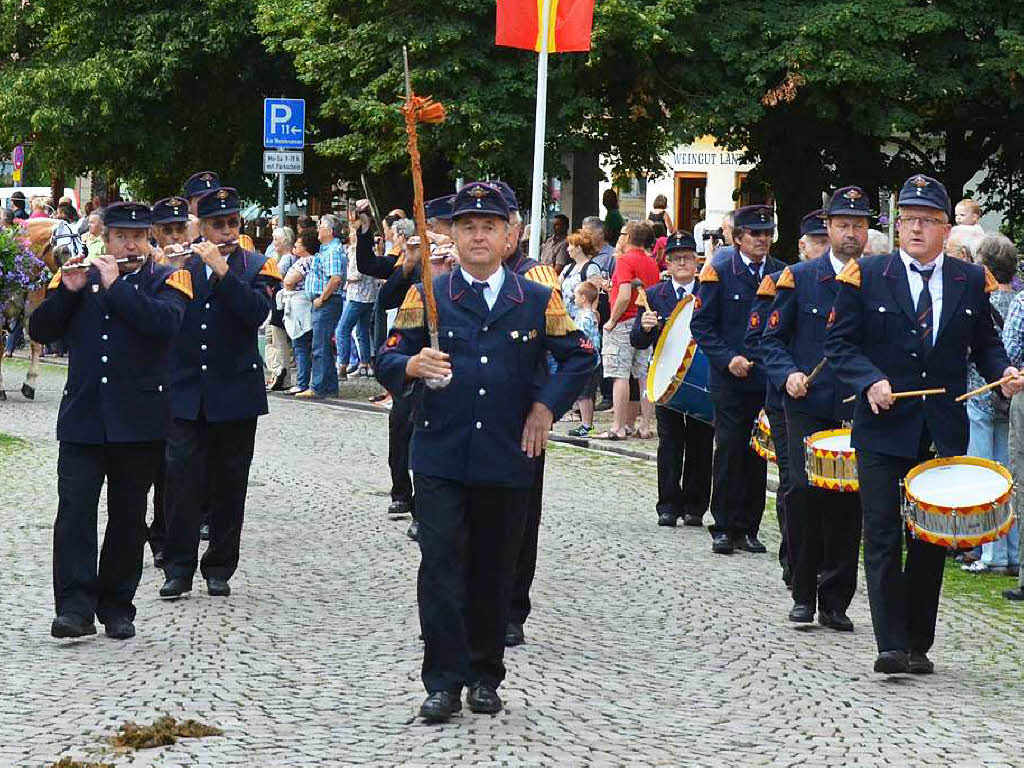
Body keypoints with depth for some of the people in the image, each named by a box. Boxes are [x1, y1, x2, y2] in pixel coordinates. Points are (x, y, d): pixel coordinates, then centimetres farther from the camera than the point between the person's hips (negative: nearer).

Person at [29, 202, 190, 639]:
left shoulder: (165, 280, 3)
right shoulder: (77, 278, 12)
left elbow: (166, 322, -17)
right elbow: (40, 330, 5)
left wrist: (116, 285, -16)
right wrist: (67, 291, -10)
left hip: (138, 422, -1)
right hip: (82, 418, 1)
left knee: (128, 518, 5)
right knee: (74, 510, -9)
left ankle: (117, 608, 13)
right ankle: (75, 608, -10)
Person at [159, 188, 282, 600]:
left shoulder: (257, 267, 2)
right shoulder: (180, 264, 8)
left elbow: (256, 312, -16)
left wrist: (220, 268, -21)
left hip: (235, 392, -1)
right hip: (186, 391, 1)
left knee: (229, 482, 5)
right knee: (181, 477, -6)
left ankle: (220, 569, 14)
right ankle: (179, 568, 1)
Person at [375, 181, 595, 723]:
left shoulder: (539, 301, 6)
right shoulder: (426, 298, 4)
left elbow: (579, 357, 12)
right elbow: (386, 362, 3)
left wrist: (546, 405, 0)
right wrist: (412, 365, -19)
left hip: (507, 459, 1)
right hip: (440, 459, -1)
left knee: (493, 571, 8)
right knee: (440, 564, -7)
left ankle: (484, 675, 21)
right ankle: (443, 683, -4)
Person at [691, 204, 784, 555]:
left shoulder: (781, 274, 8)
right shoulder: (720, 271, -2)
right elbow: (701, 326, -2)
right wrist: (727, 359, -13)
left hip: (768, 380, 3)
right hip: (730, 381, -3)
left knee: (757, 456, 5)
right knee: (729, 452, -3)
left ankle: (747, 528, 13)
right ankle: (723, 528, 5)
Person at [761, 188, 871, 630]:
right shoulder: (799, 278, 5)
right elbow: (772, 340, 7)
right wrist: (788, 375, -11)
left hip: (859, 412, 1)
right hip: (808, 408, -1)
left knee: (847, 502, 1)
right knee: (805, 492, -13)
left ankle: (835, 602, 10)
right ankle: (804, 594, -1)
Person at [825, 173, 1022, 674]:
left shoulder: (971, 281, 7)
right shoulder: (866, 276, 0)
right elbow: (839, 342, 0)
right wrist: (871, 381, -16)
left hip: (944, 431, 2)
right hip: (883, 427, -2)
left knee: (932, 539, 7)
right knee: (883, 537, -6)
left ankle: (919, 645, 16)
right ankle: (891, 645, -6)